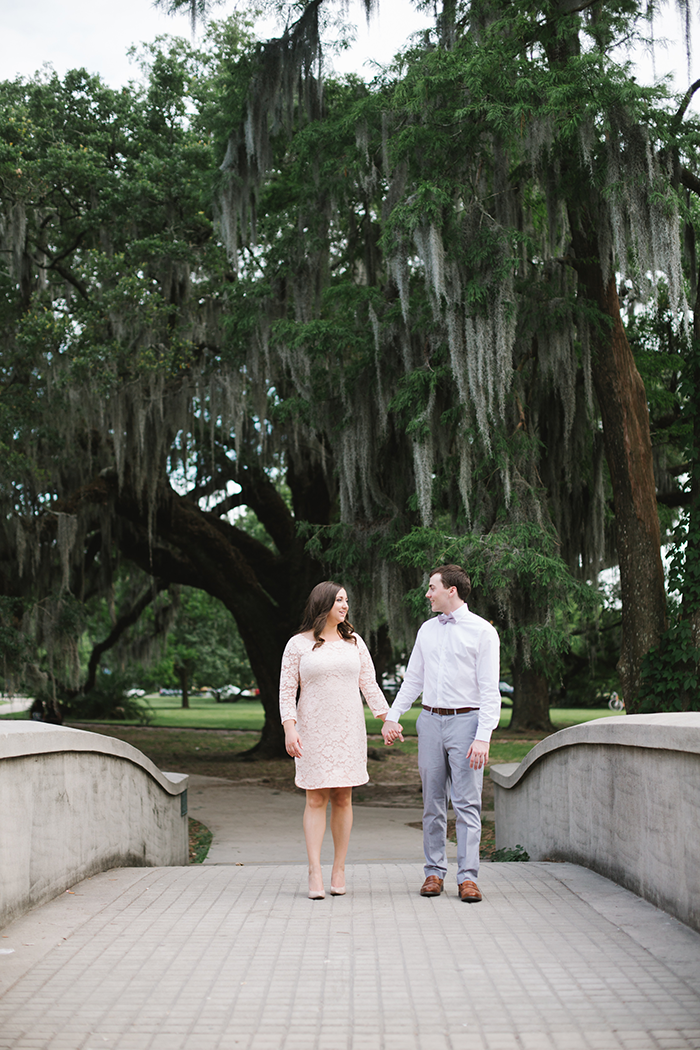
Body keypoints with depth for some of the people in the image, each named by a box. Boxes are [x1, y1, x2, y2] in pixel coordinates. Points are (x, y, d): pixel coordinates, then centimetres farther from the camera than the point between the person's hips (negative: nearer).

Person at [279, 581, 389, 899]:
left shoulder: (354, 641, 10)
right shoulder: (298, 644, 0)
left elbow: (369, 684, 12)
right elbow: (286, 690, -1)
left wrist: (387, 719, 5)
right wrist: (289, 729, -11)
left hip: (348, 728, 3)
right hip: (313, 730, -3)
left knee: (343, 798, 4)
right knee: (316, 800, -4)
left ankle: (339, 868, 12)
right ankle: (314, 872, -3)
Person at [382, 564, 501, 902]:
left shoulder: (483, 631, -4)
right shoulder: (427, 629, 12)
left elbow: (490, 690, -8)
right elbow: (412, 680, 18)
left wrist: (483, 737, -16)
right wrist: (391, 716, 10)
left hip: (465, 722, -5)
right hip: (430, 721, 5)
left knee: (467, 803, -5)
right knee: (433, 803, 8)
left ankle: (468, 877, -1)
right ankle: (434, 872, 15)